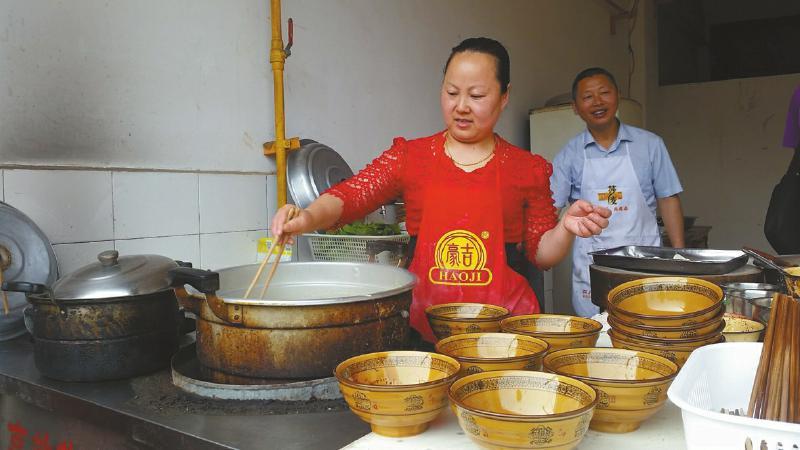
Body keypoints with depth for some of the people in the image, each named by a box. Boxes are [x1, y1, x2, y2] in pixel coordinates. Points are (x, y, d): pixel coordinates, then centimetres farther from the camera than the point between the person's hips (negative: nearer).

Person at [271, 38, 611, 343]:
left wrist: (566, 228, -8)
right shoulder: (410, 156, 6)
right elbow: (348, 196, -7)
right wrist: (309, 217, -25)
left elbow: (541, 253, 12)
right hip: (422, 325, 0)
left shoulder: (527, 169, 6)